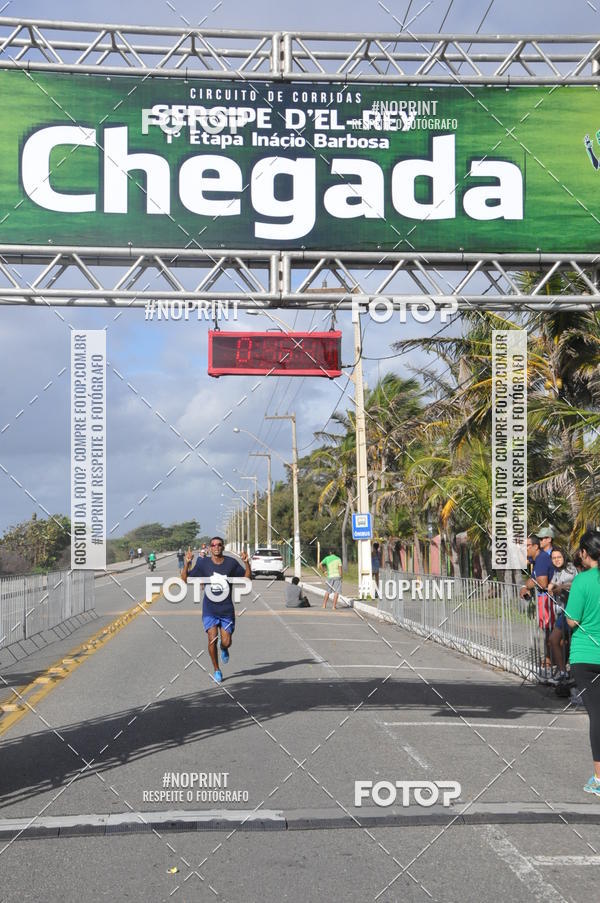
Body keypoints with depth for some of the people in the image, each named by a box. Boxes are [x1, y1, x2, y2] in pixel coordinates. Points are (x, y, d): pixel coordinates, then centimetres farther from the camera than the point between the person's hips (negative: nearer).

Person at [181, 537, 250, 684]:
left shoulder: (231, 562, -2)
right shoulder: (203, 563, -4)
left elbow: (246, 578, 8)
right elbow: (185, 579, -2)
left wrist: (246, 563, -9)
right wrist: (187, 563, -17)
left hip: (227, 610, 1)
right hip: (209, 610, -1)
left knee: (226, 642, -1)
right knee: (212, 639, -13)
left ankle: (224, 649, 39)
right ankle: (217, 670, 8)